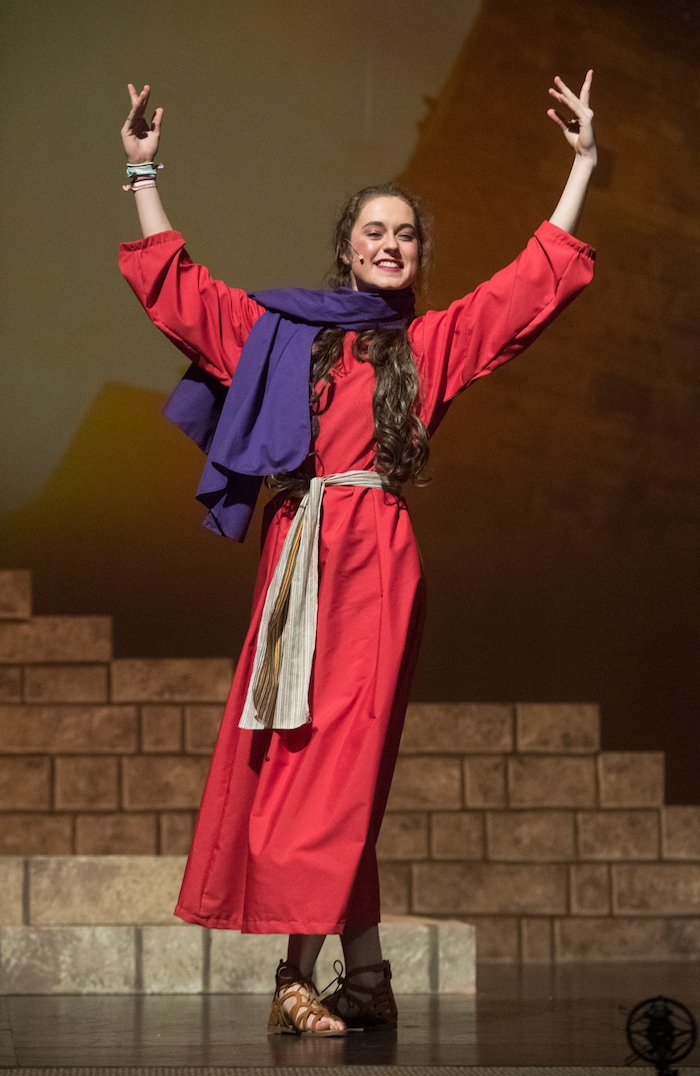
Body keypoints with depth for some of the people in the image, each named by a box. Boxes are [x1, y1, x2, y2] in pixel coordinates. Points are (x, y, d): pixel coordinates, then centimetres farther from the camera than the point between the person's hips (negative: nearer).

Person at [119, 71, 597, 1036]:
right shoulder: (280, 329, 17)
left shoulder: (436, 341, 14)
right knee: (291, 755, -3)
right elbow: (174, 285, 20)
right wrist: (143, 173, 17)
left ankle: (299, 974, -12)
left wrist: (582, 164, 11)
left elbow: (539, 278, 13)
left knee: (337, 757, -9)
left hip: (376, 557, -2)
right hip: (299, 553, 2)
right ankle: (364, 977, 2)